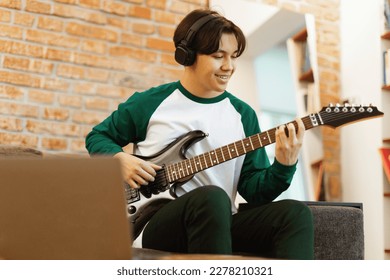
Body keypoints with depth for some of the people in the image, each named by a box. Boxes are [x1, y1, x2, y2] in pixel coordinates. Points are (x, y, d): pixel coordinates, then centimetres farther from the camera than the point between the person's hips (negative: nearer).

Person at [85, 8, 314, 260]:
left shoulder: (243, 114, 9)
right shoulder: (150, 102, 3)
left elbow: (254, 190, 5)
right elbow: (97, 136, 16)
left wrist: (283, 166, -15)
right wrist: (121, 159, -5)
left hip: (221, 225, 4)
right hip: (158, 225, -3)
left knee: (295, 212, -23)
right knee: (211, 197, -36)